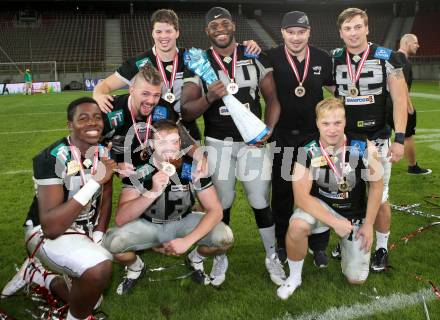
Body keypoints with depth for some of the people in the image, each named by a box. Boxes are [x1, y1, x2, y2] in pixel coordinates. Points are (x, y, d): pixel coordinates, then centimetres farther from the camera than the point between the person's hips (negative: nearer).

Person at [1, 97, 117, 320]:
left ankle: (36, 273, 32)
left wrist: (98, 236, -1)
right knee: (100, 267, -35)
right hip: (47, 233, -7)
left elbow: (106, 197, 10)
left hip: (84, 230, 7)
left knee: (89, 298, 14)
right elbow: (51, 227, -34)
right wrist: (94, 182, -38)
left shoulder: (104, 152, -4)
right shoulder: (52, 159, -26)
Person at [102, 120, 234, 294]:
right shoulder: (138, 171, -21)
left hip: (183, 223, 1)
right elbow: (121, 219, -29)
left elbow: (215, 210, -18)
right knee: (111, 241, -29)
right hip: (148, 226, 0)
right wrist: (153, 192, -44)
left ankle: (196, 258, 10)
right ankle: (135, 266, 8)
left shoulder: (193, 168, -20)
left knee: (224, 237, -26)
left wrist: (188, 240, -31)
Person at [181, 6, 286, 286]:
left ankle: (272, 257, 23)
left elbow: (272, 99, 4)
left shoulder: (255, 58, 2)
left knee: (261, 203, 3)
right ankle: (220, 258, 30)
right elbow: (186, 113, -9)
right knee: (222, 204, 9)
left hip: (254, 140, 1)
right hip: (218, 143, 0)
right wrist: (209, 97, -28)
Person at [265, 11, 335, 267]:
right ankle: (283, 243, 28)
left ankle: (319, 246, 25)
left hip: (315, 135, 1)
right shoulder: (271, 59, -8)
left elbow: (336, 88, 12)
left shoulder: (323, 59, -1)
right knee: (282, 193, 11)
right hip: (282, 136, -1)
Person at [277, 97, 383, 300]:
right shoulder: (307, 152, -22)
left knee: (356, 278, 1)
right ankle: (294, 277, -7)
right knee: (297, 226, -36)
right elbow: (301, 196, -23)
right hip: (319, 206, -1)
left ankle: (346, 243, 34)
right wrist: (335, 222, -28)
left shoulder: (363, 148, -19)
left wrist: (368, 224, -5)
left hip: (354, 213, 1)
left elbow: (376, 185, -5)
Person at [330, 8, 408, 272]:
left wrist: (399, 138, -14)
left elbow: (400, 100, -8)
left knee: (379, 198, 5)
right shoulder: (333, 59, 2)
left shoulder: (386, 58, -6)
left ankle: (382, 247, 23)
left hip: (376, 140, -2)